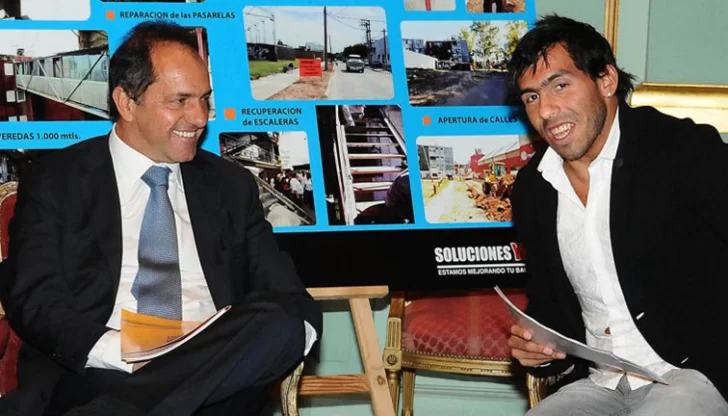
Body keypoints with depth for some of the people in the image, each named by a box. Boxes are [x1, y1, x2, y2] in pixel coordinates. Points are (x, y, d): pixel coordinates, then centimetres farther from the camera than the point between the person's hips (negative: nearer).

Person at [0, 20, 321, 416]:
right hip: (88, 378, -5)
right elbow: (32, 301, -1)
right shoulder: (55, 181, 10)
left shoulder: (232, 184, 18)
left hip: (212, 378, 6)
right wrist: (125, 354, -19)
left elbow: (291, 300, 12)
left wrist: (272, 339, -13)